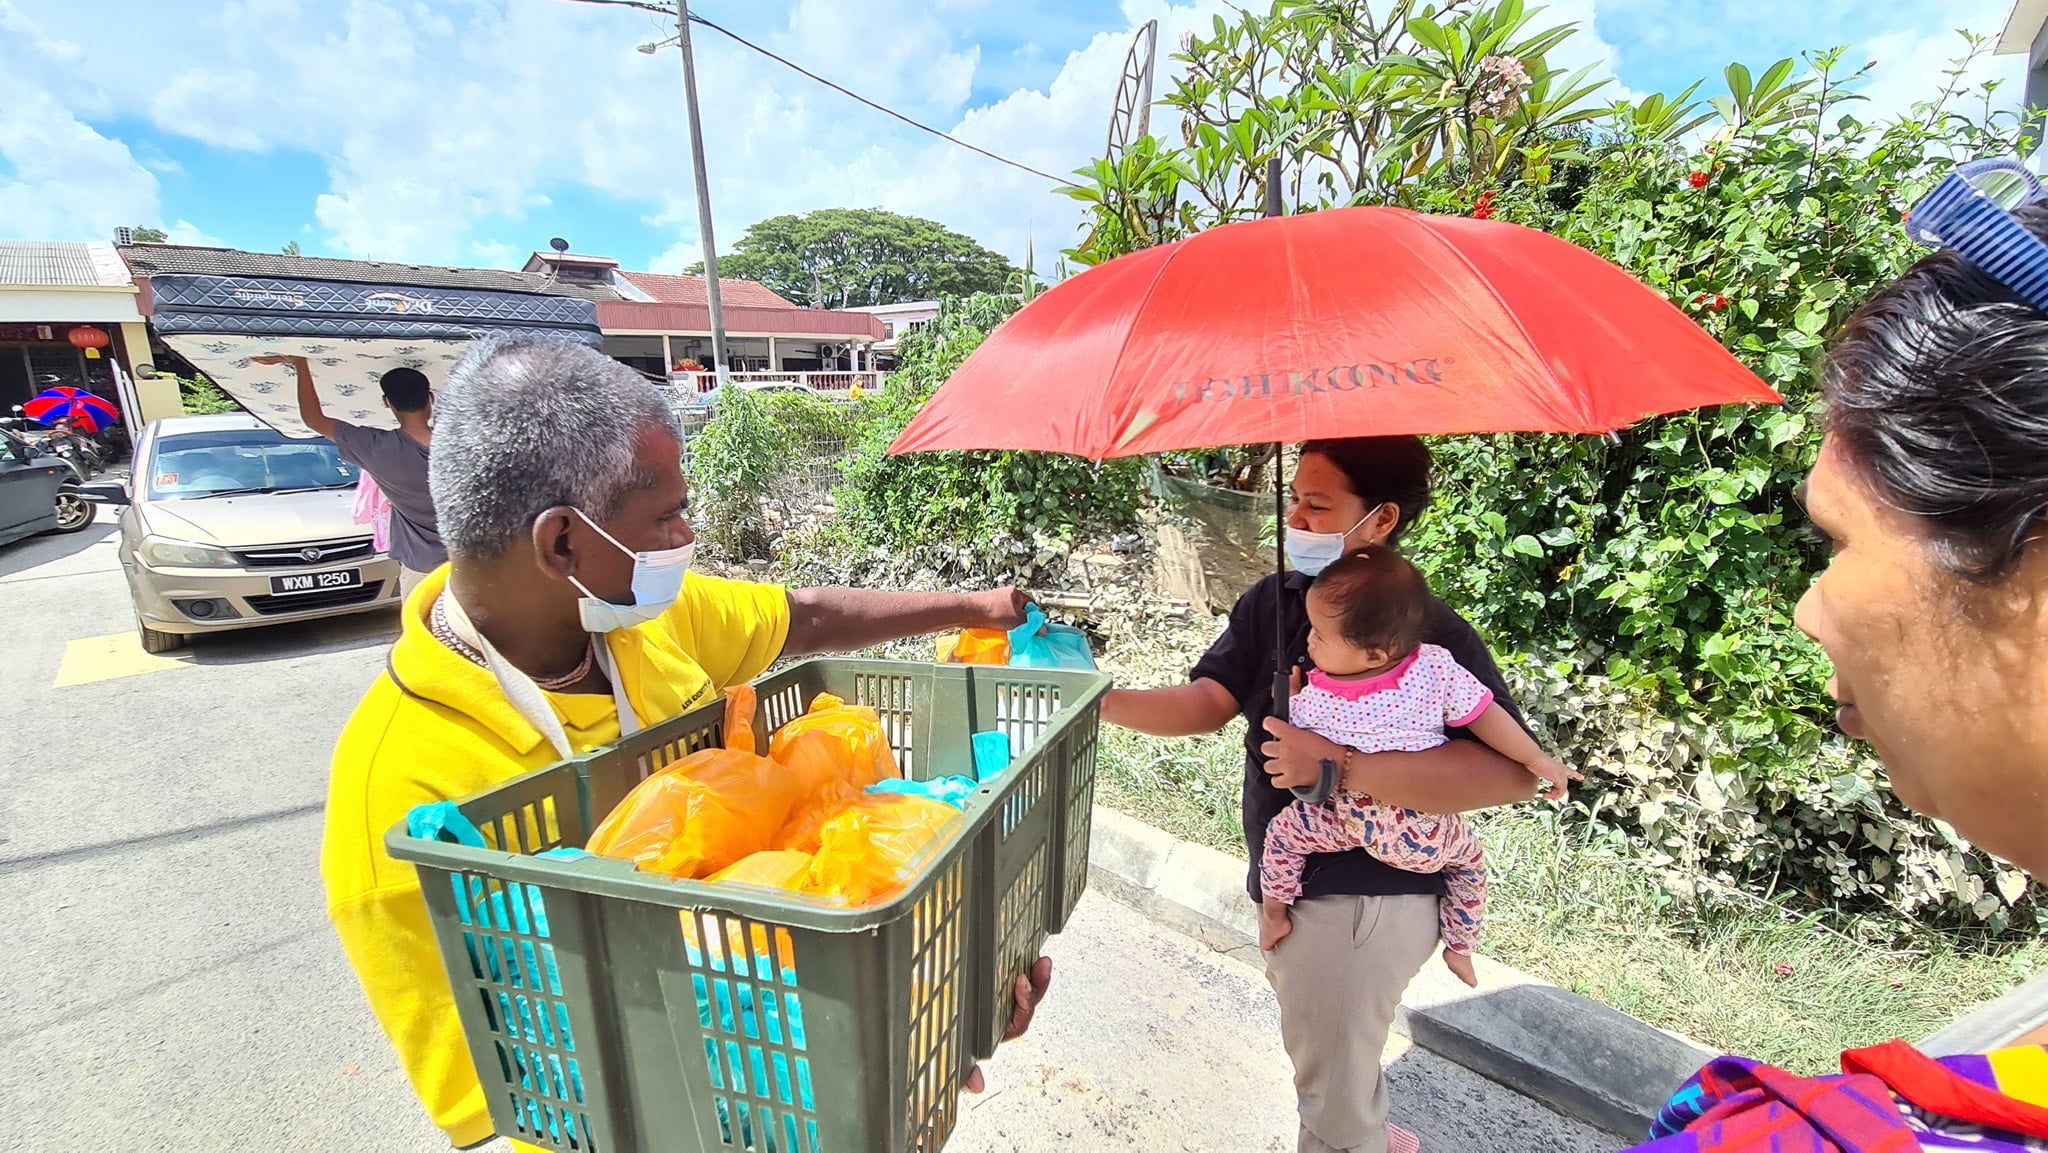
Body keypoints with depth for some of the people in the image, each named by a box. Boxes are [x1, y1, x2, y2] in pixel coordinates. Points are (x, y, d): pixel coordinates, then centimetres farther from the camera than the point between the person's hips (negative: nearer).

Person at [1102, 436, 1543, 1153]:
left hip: (1365, 893, -7)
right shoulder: (1273, 601, -2)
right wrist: (1099, 699, -23)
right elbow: (1208, 702, -9)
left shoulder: (1433, 635, -21)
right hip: (1289, 877, 8)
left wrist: (1335, 767, -34)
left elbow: (1513, 772, -30)